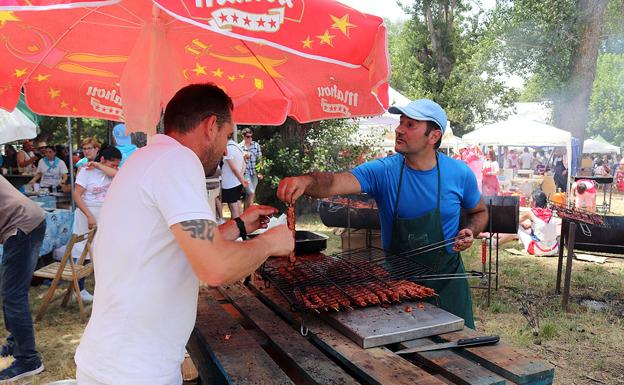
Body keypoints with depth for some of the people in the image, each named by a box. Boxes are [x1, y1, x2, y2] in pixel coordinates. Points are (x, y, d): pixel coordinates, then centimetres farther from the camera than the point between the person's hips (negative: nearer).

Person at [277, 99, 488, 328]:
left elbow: (479, 212, 10)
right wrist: (306, 181, -53)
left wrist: (470, 232, -12)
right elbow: (334, 184, -32)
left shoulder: (459, 173, -9)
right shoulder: (383, 171, -16)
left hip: (446, 276, 1)